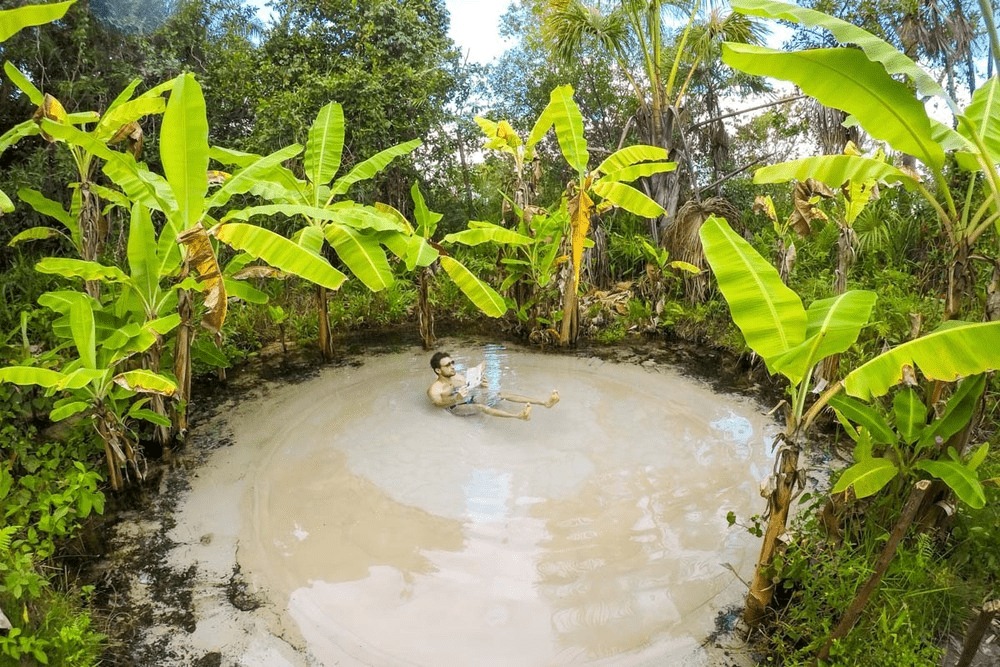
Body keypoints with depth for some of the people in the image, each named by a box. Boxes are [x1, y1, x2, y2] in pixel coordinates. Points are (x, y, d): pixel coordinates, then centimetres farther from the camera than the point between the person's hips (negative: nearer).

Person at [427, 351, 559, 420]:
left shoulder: (458, 377, 20)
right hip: (460, 407, -7)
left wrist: (480, 384, -3)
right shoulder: (434, 389, -1)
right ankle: (518, 415, -62)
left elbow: (472, 386, 22)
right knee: (481, 407, -37)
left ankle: (545, 402, -25)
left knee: (502, 394, -13)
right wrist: (456, 399, -41)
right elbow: (439, 403, -20)